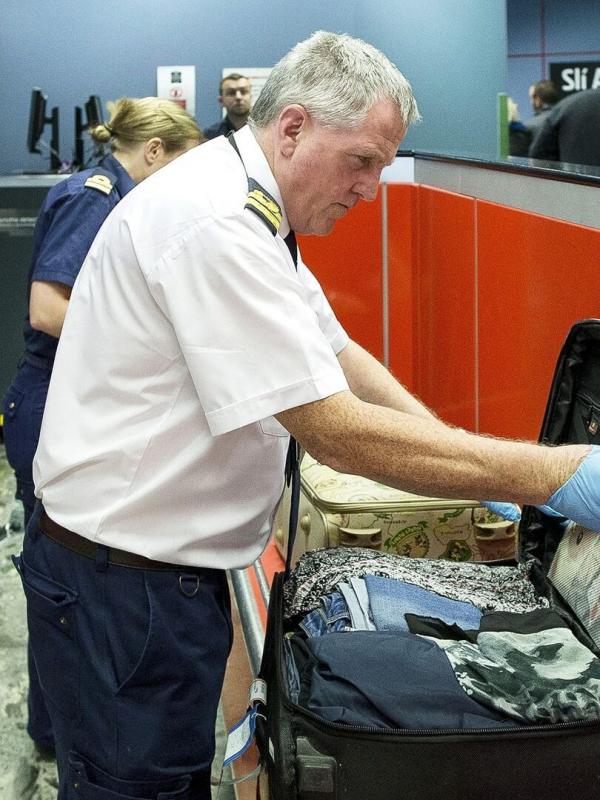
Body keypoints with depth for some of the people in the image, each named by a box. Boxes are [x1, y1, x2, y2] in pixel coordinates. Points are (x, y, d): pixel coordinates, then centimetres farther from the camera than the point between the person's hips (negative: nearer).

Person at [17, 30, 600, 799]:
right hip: (123, 584, -10)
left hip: (170, 569, 10)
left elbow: (336, 354, 13)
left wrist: (473, 465, 3)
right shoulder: (217, 222, -25)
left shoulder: (251, 209, 9)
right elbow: (338, 432, -27)